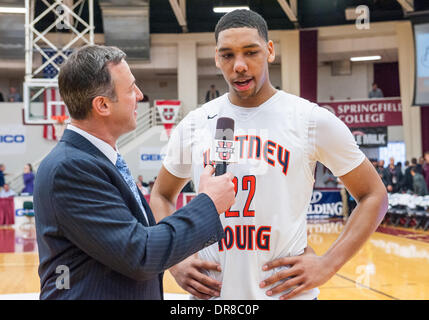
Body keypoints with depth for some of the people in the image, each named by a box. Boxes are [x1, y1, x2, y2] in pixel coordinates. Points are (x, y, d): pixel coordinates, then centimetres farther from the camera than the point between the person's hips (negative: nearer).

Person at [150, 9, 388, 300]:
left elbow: (374, 195, 1)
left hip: (288, 292, -2)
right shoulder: (194, 125, 2)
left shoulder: (313, 120, -5)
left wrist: (328, 264, -9)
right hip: (213, 291, 2)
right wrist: (175, 262, 0)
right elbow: (161, 196, 15)